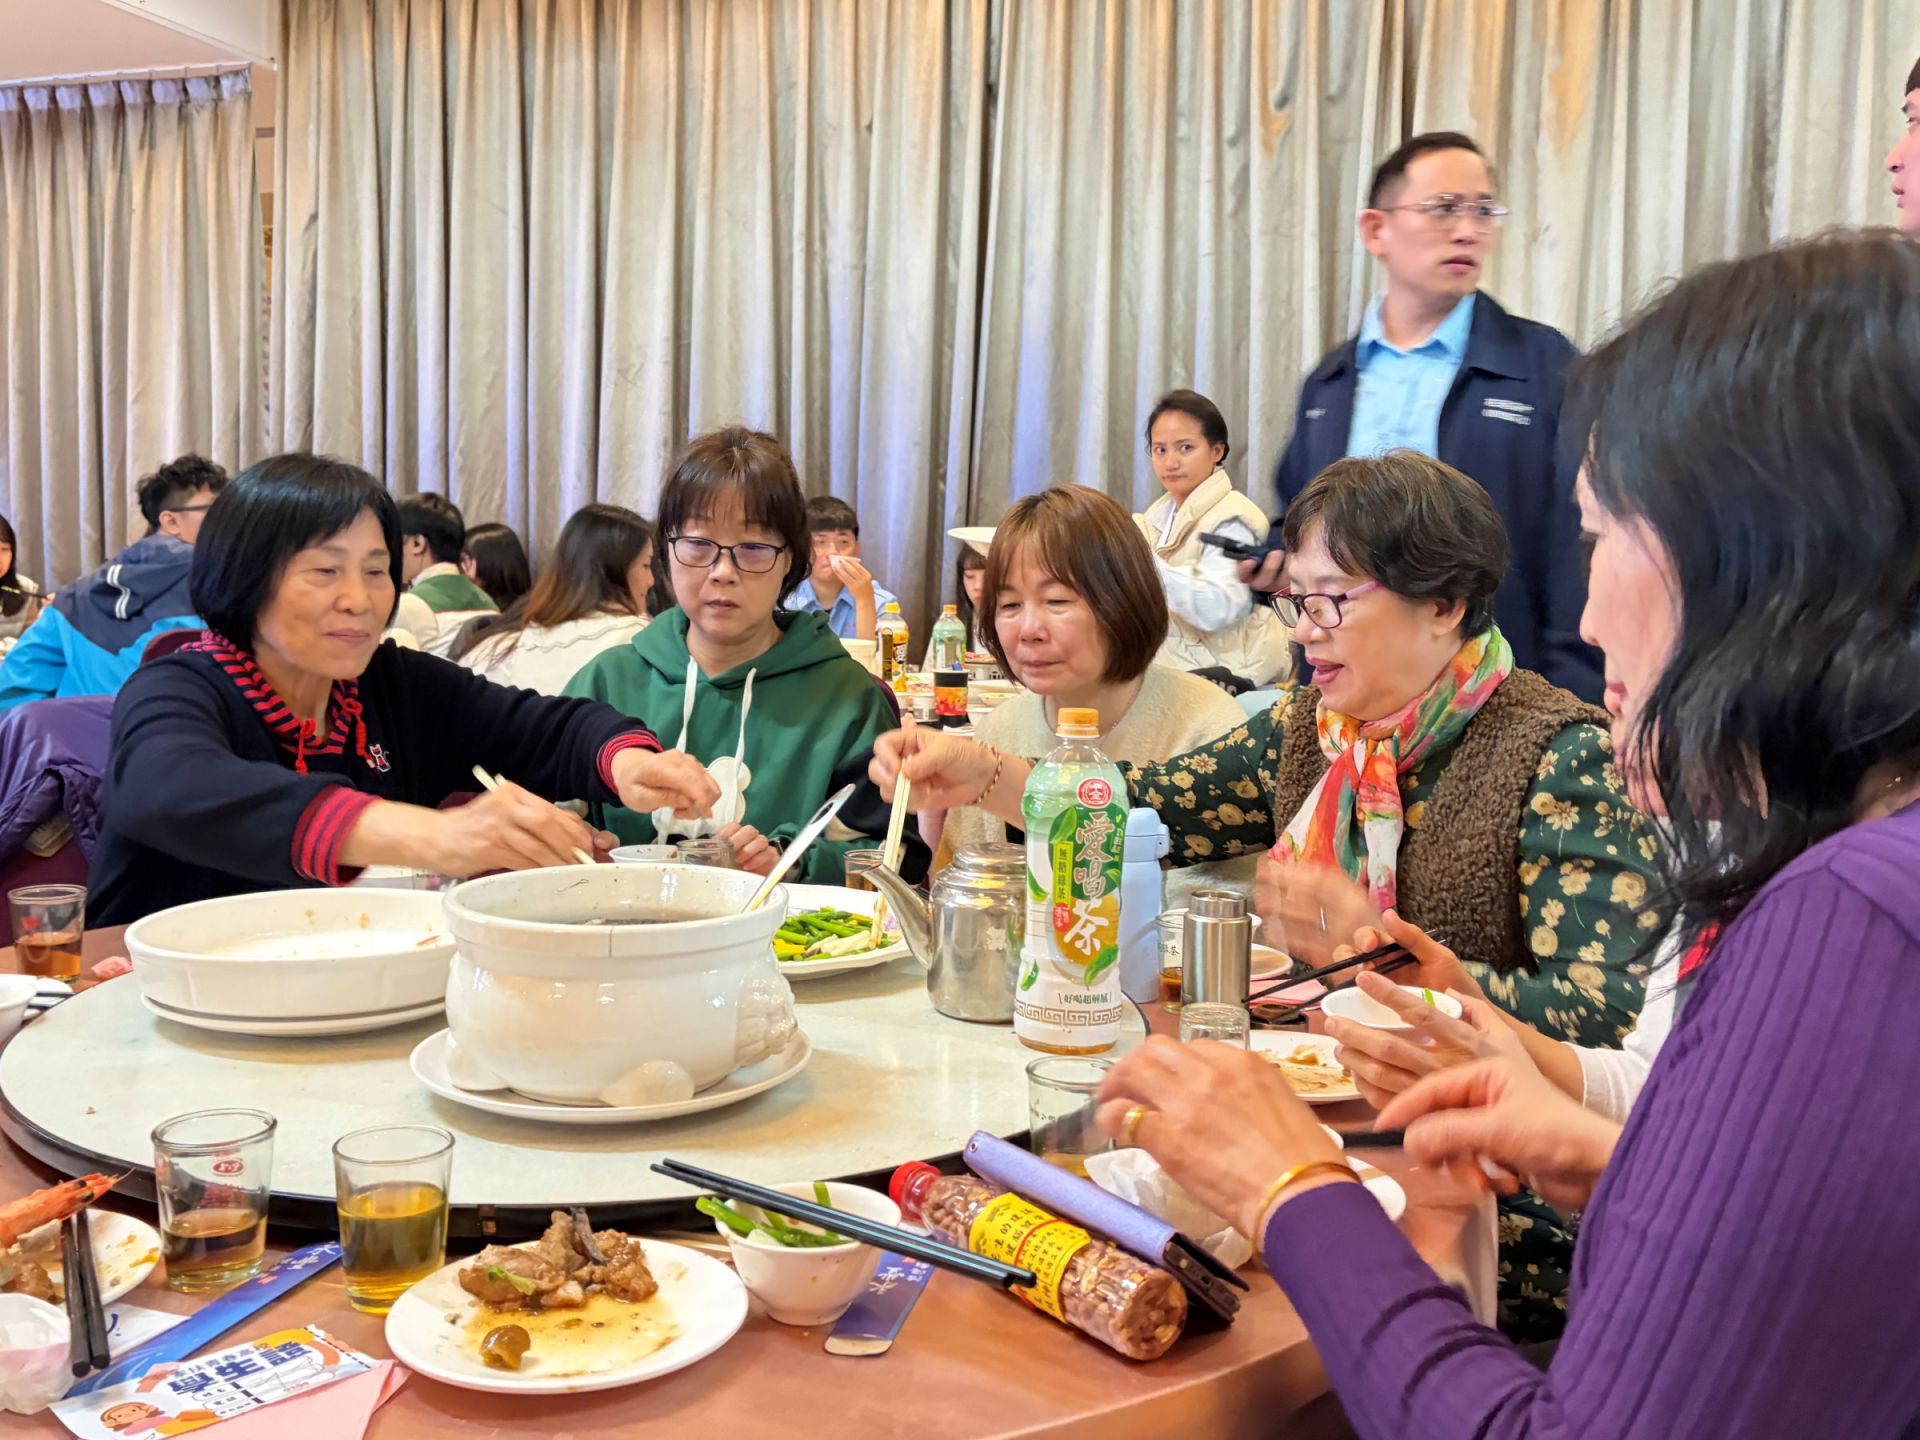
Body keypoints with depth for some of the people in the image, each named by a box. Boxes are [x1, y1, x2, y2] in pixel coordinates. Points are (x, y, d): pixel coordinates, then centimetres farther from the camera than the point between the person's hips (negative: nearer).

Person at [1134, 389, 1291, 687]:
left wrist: (1148, 562, -35)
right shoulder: (1160, 515, 12)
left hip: (1224, 668, -8)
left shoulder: (1231, 518, -13)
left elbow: (1218, 610, -28)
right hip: (1174, 661, 8)